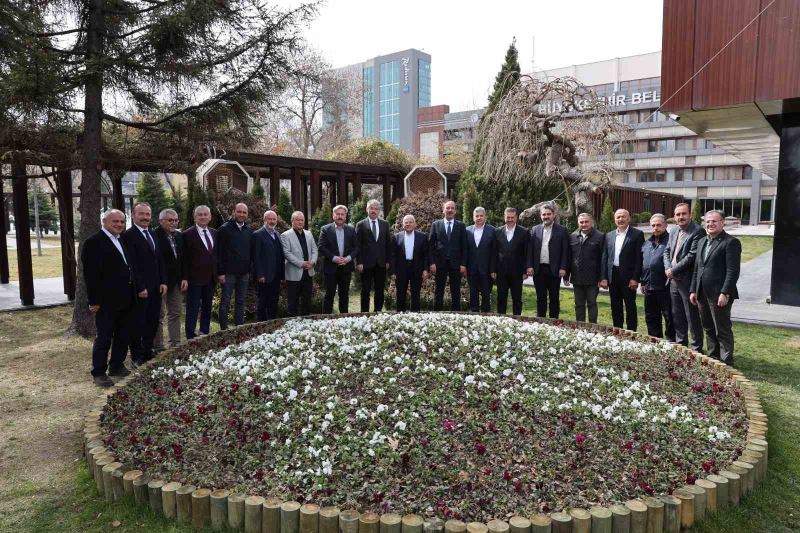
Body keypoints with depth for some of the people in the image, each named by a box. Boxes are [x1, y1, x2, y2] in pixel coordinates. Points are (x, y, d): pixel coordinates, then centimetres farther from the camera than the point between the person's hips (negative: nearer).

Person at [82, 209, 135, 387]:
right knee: (104, 337, 1)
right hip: (107, 300, -8)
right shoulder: (94, 242, -11)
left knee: (123, 336, 15)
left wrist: (132, 293, 10)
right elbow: (90, 274, -15)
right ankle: (98, 373, 11)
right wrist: (94, 300, -17)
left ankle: (117, 366, 28)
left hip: (125, 299, 8)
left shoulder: (122, 241, 13)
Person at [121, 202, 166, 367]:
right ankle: (137, 358, 16)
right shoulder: (128, 235, -11)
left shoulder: (152, 235, 13)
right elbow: (131, 265, -15)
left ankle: (148, 353, 24)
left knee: (153, 322, 12)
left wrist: (163, 281, 8)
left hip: (155, 287, 7)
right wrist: (140, 287, -17)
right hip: (140, 289, -7)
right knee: (138, 324, 5)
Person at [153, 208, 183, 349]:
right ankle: (158, 346, 11)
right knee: (159, 315, 2)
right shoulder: (154, 236, -13)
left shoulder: (179, 236, 11)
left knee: (175, 314, 12)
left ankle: (175, 343, 20)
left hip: (176, 281, 7)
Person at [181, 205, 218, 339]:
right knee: (192, 309, -1)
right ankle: (190, 336, 6)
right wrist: (184, 278, -14)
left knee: (207, 308, 13)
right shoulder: (188, 234, -7)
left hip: (210, 278, 6)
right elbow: (184, 259, -9)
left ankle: (205, 333, 24)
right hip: (194, 278, -6)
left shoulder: (214, 233, 10)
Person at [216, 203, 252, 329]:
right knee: (225, 301, 1)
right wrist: (220, 272, -12)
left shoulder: (249, 231, 9)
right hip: (229, 272, -5)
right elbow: (219, 252, -8)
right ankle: (224, 329, 7)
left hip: (244, 273, 5)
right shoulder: (224, 229, -5)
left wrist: (251, 269, 7)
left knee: (241, 302, 10)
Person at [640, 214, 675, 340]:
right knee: (651, 318, 15)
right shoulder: (647, 243, 15)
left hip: (665, 287, -7)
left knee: (669, 317, 1)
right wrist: (642, 282, 17)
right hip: (649, 287, 8)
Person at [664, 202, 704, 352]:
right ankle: (680, 344, 30)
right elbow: (667, 251, 13)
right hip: (674, 280, 7)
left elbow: (692, 255, -19)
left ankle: (697, 348, 13)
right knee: (677, 316, 17)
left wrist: (674, 270, -15)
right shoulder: (674, 231, 12)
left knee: (692, 316, 2)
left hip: (688, 281, -7)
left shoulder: (697, 231, -12)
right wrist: (668, 269, -4)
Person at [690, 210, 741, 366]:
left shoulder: (731, 242, -8)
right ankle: (712, 358, 25)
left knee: (723, 331, 1)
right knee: (708, 329, 15)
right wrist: (693, 290, 12)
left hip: (719, 295, -7)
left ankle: (726, 363, 10)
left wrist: (725, 293, -19)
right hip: (702, 294, 7)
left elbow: (733, 271, -14)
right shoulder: (702, 242, 16)